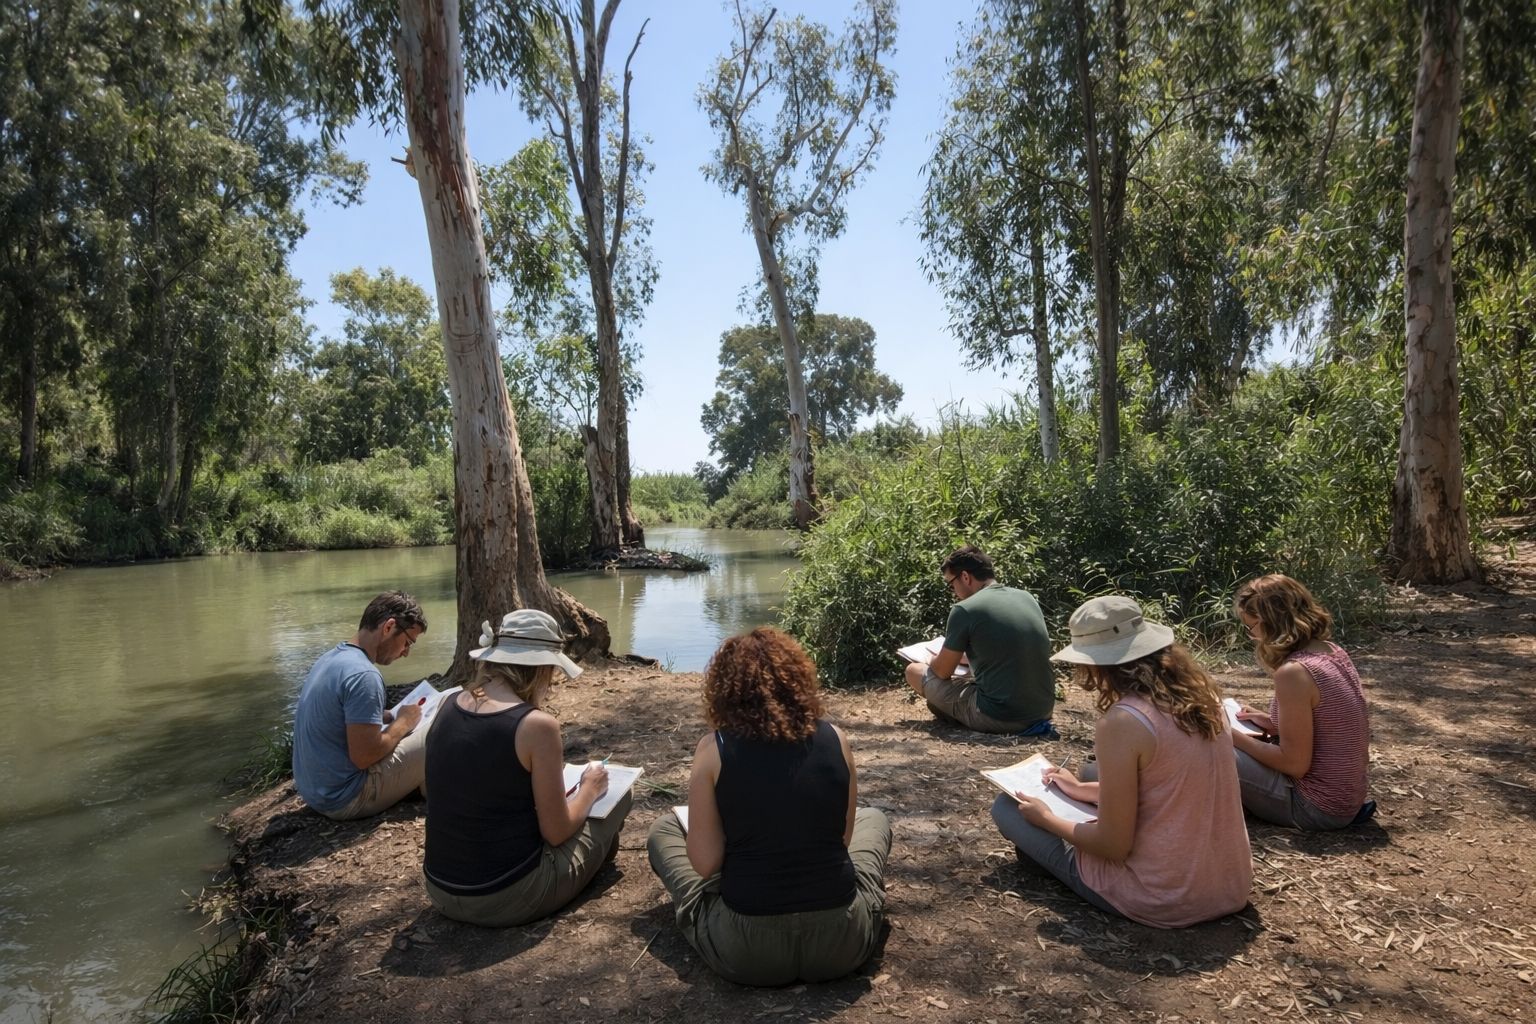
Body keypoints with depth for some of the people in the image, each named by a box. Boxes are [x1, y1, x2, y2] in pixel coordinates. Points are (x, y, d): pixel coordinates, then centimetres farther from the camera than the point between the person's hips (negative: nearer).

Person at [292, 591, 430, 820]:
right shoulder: (363, 675, -25)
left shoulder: (331, 657, 5)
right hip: (344, 799, -10)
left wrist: (394, 716, 6)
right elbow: (364, 756, -26)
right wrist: (403, 723, -10)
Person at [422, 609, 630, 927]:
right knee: (618, 795, 13)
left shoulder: (451, 708, -1)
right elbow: (556, 833, -12)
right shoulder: (536, 725, -21)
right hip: (508, 899, -6)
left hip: (441, 891, 7)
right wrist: (589, 789, 5)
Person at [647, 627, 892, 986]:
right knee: (872, 818, 31)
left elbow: (705, 863, -9)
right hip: (842, 941, 2)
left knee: (663, 828, 22)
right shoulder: (835, 739, -4)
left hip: (745, 949, -2)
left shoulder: (714, 748, -10)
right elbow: (843, 837, 8)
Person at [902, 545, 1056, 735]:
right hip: (1044, 710, 7)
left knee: (914, 671, 8)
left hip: (998, 717, -7)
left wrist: (933, 660, 22)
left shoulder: (965, 610, -11)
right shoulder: (1028, 598, 8)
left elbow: (942, 672, 0)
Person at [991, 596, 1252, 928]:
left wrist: (1047, 818, 0)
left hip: (1161, 902, -7)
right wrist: (1083, 789, 23)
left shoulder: (1121, 721, -23)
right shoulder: (1201, 695, 0)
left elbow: (1113, 846, -18)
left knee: (1008, 807, 6)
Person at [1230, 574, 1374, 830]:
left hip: (1318, 807, -9)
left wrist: (1234, 738, -12)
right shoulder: (1333, 652, 2)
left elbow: (1295, 764, -21)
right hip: (1346, 795, 9)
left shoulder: (1293, 672, -25)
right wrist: (1271, 724, 8)